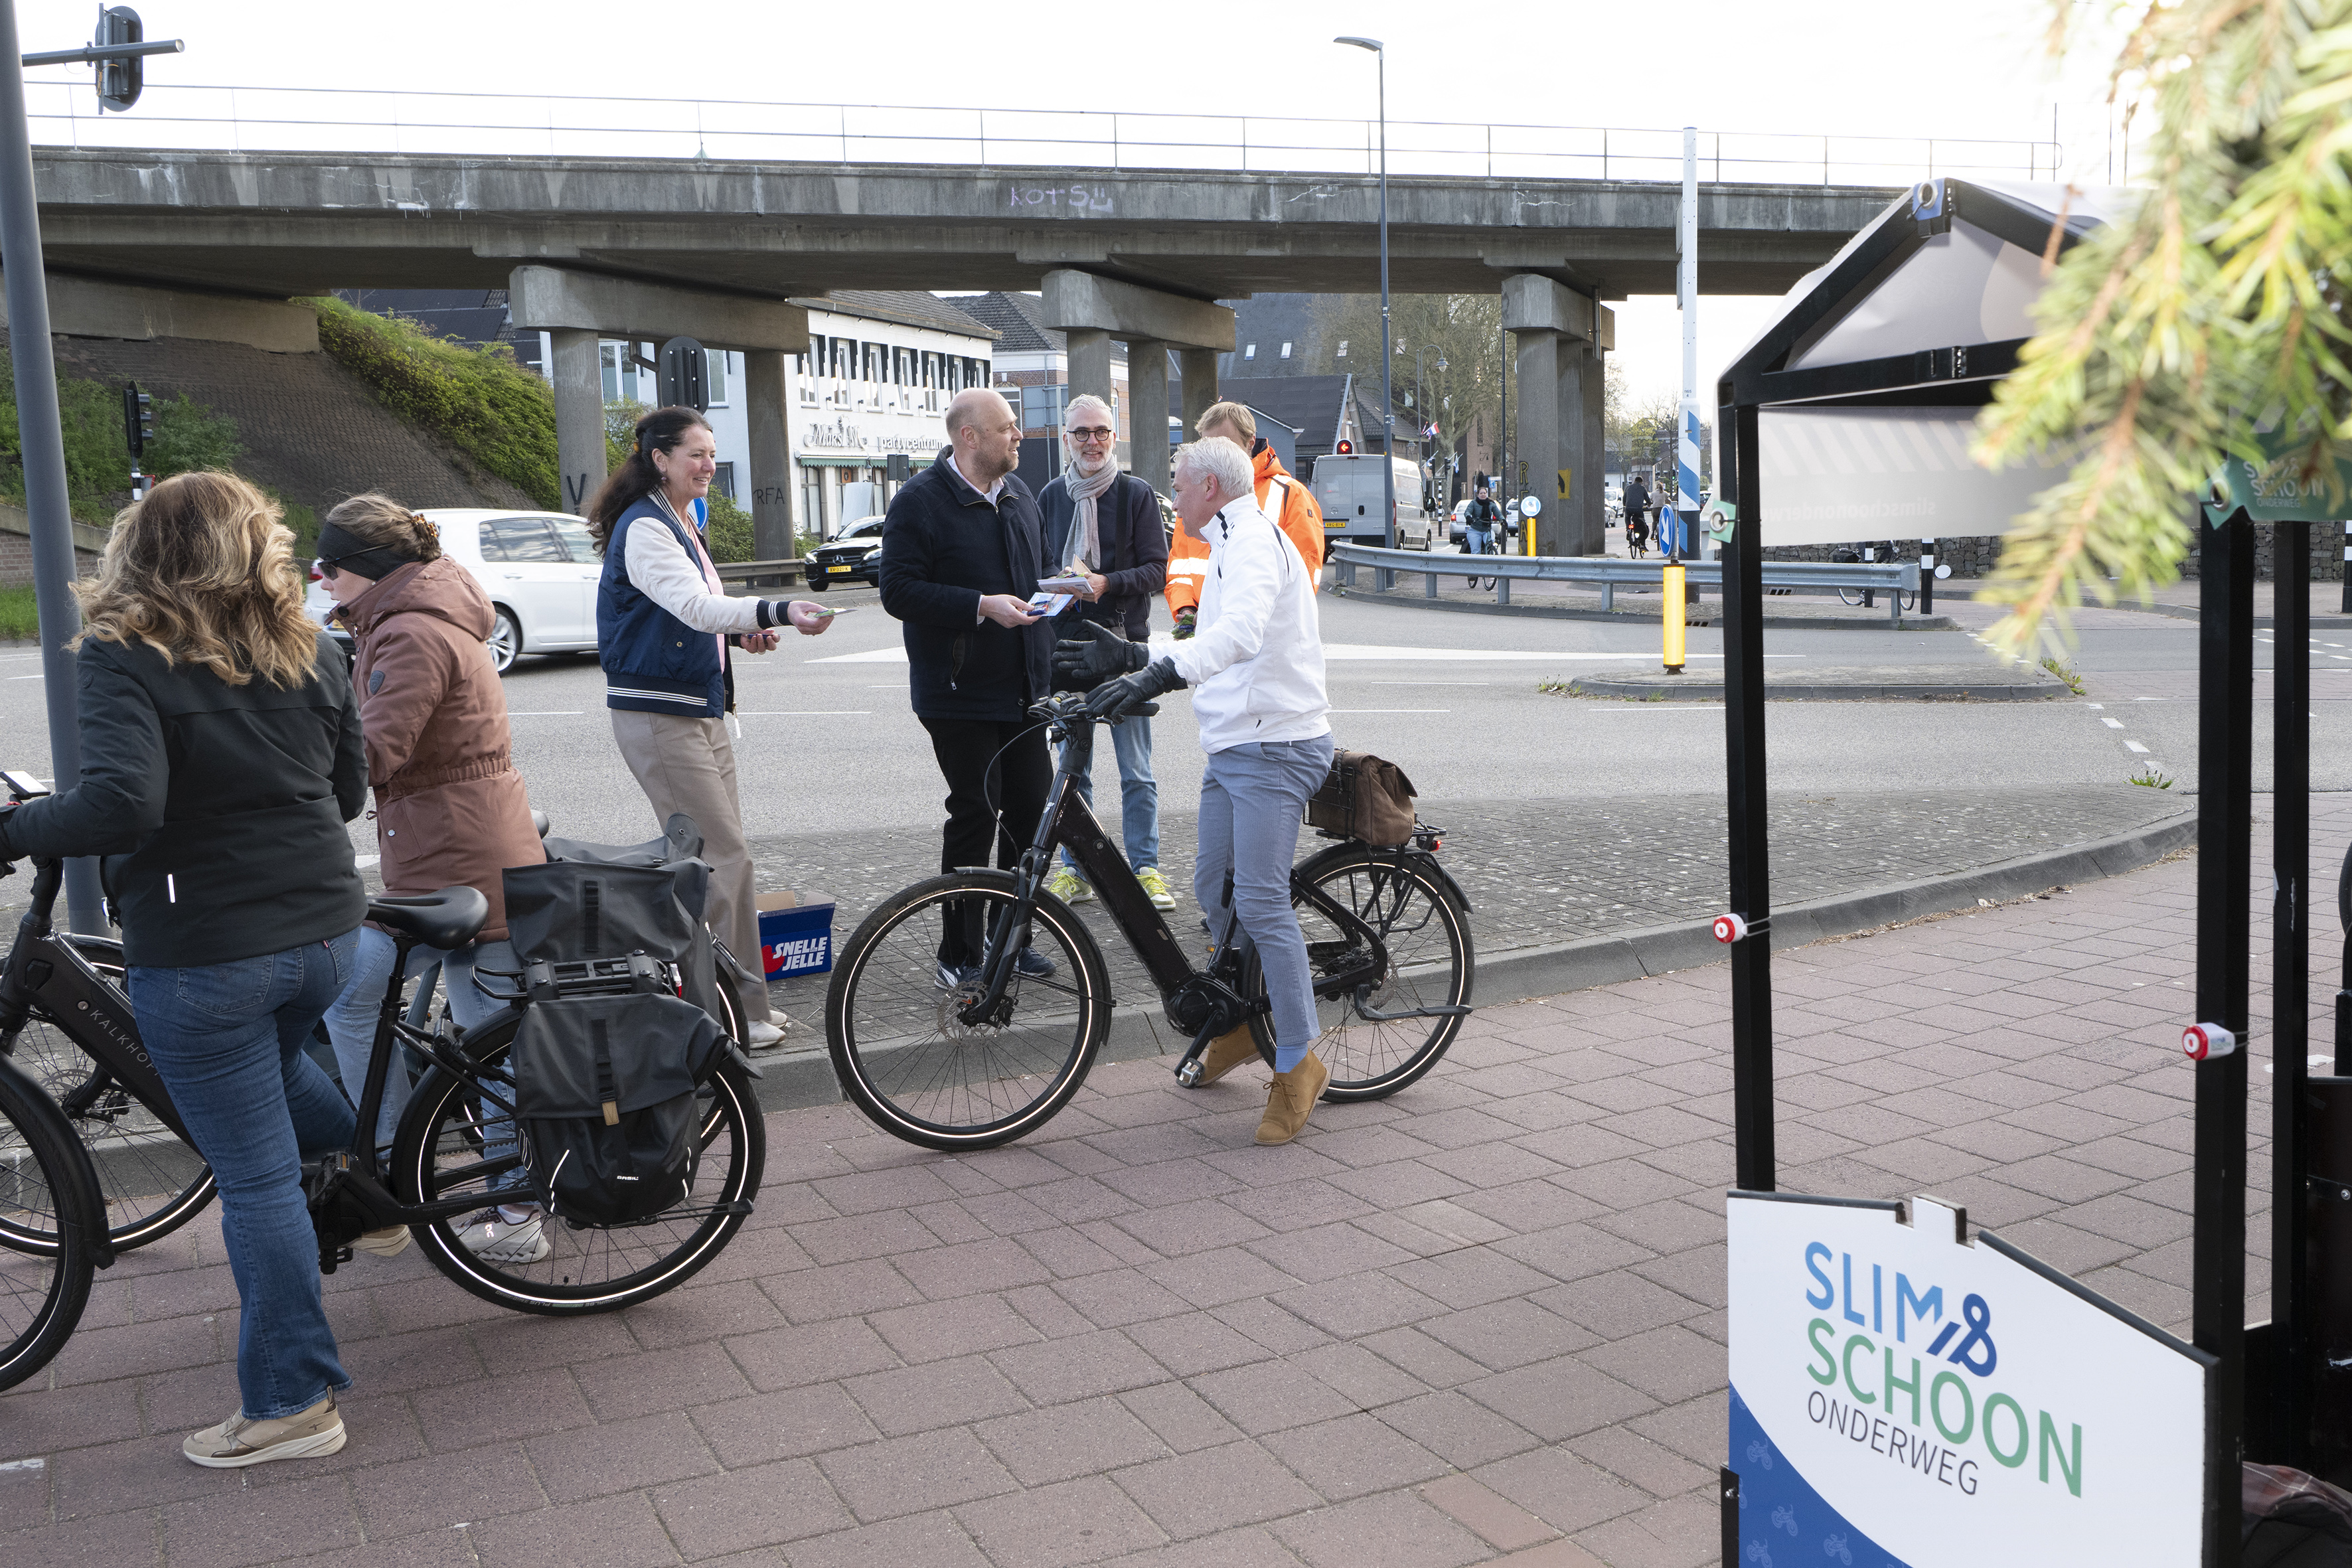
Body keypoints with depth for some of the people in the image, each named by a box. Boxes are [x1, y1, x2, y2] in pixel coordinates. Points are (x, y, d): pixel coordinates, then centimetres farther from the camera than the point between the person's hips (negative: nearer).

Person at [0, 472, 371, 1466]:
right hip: (323, 929, 5)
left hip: (201, 956, -5)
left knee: (256, 1177, 4)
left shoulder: (124, 659, -11)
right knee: (275, 1068, 36)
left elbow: (123, 804, -26)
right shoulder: (310, 652, 5)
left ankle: (293, 1404, 16)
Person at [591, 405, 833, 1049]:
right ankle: (734, 1009, -1)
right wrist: (779, 611, -43)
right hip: (657, 717, -10)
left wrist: (740, 634, 7)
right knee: (724, 857, -9)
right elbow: (695, 607, -31)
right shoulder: (644, 527, -15)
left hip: (701, 712, 10)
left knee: (719, 855, 12)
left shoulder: (680, 524, 16)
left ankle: (738, 1001, 20)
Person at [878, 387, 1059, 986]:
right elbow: (899, 591, -16)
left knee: (1032, 808, 8)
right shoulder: (920, 501, -10)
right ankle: (959, 955, 7)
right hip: (960, 693, -7)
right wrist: (982, 605, -23)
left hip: (1022, 690, 7)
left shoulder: (1018, 494, 14)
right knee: (975, 815, -5)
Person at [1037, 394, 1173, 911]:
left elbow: (1158, 570, -2)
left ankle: (1145, 868, 8)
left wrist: (1106, 584, -17)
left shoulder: (1137, 494, 0)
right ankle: (1076, 869, 16)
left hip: (1122, 642, -3)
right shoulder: (1050, 497, 10)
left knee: (1136, 770, -1)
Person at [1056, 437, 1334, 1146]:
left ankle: (1299, 1061, -4)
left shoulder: (1254, 539, -13)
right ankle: (1244, 1017, 32)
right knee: (1212, 887, 15)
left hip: (1274, 748, -11)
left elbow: (1239, 633, -33)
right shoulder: (1232, 546, 22)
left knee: (1261, 903, -13)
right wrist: (1129, 658, 20)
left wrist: (1158, 672, -47)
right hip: (1234, 745, 11)